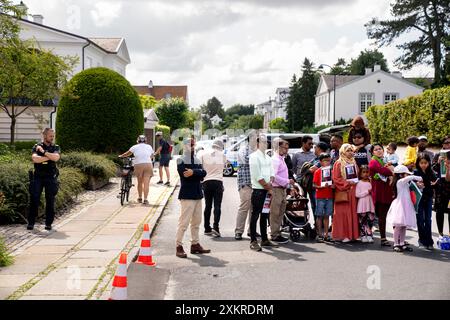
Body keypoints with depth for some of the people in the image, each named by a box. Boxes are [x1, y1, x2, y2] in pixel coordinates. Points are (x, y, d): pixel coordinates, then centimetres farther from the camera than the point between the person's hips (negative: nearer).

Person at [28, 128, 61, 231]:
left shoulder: (56, 148, 8)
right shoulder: (36, 147, 5)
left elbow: (56, 157, -13)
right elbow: (35, 159, -13)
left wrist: (44, 152, -10)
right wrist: (49, 157, -11)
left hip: (51, 177, 1)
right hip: (38, 177, -1)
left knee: (50, 201, 2)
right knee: (34, 199, -2)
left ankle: (48, 223, 9)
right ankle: (31, 223, 5)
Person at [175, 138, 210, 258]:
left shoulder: (197, 160, 15)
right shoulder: (181, 161, -5)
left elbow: (203, 173, -1)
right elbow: (185, 174, -20)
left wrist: (193, 172, -16)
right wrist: (197, 172, -11)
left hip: (197, 195, 7)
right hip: (187, 195, -7)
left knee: (196, 222, 12)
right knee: (184, 222, -8)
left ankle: (195, 244, 21)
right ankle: (179, 246, -3)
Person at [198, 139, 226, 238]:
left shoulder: (203, 154, 3)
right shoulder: (222, 155, 4)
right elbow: (224, 164, 13)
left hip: (206, 181, 2)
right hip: (218, 181, -2)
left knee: (208, 206, 10)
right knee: (217, 205, -3)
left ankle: (207, 228, 13)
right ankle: (215, 227, -17)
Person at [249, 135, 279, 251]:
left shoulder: (268, 158, 17)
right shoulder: (254, 157, -8)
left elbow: (272, 172, 13)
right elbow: (257, 176, -14)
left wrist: (270, 183, -6)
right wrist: (267, 187, -10)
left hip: (267, 190, 8)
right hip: (258, 190, -8)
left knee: (264, 215, 13)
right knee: (255, 215, -6)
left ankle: (264, 239, 19)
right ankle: (253, 241, -3)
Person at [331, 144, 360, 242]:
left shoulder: (353, 163, 15)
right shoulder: (338, 164, -4)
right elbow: (336, 179, -9)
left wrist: (355, 182, 4)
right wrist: (347, 183, -16)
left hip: (353, 192, 6)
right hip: (343, 192, -6)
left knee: (353, 212, 5)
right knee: (343, 213, -6)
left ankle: (352, 234, 10)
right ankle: (343, 235, -2)